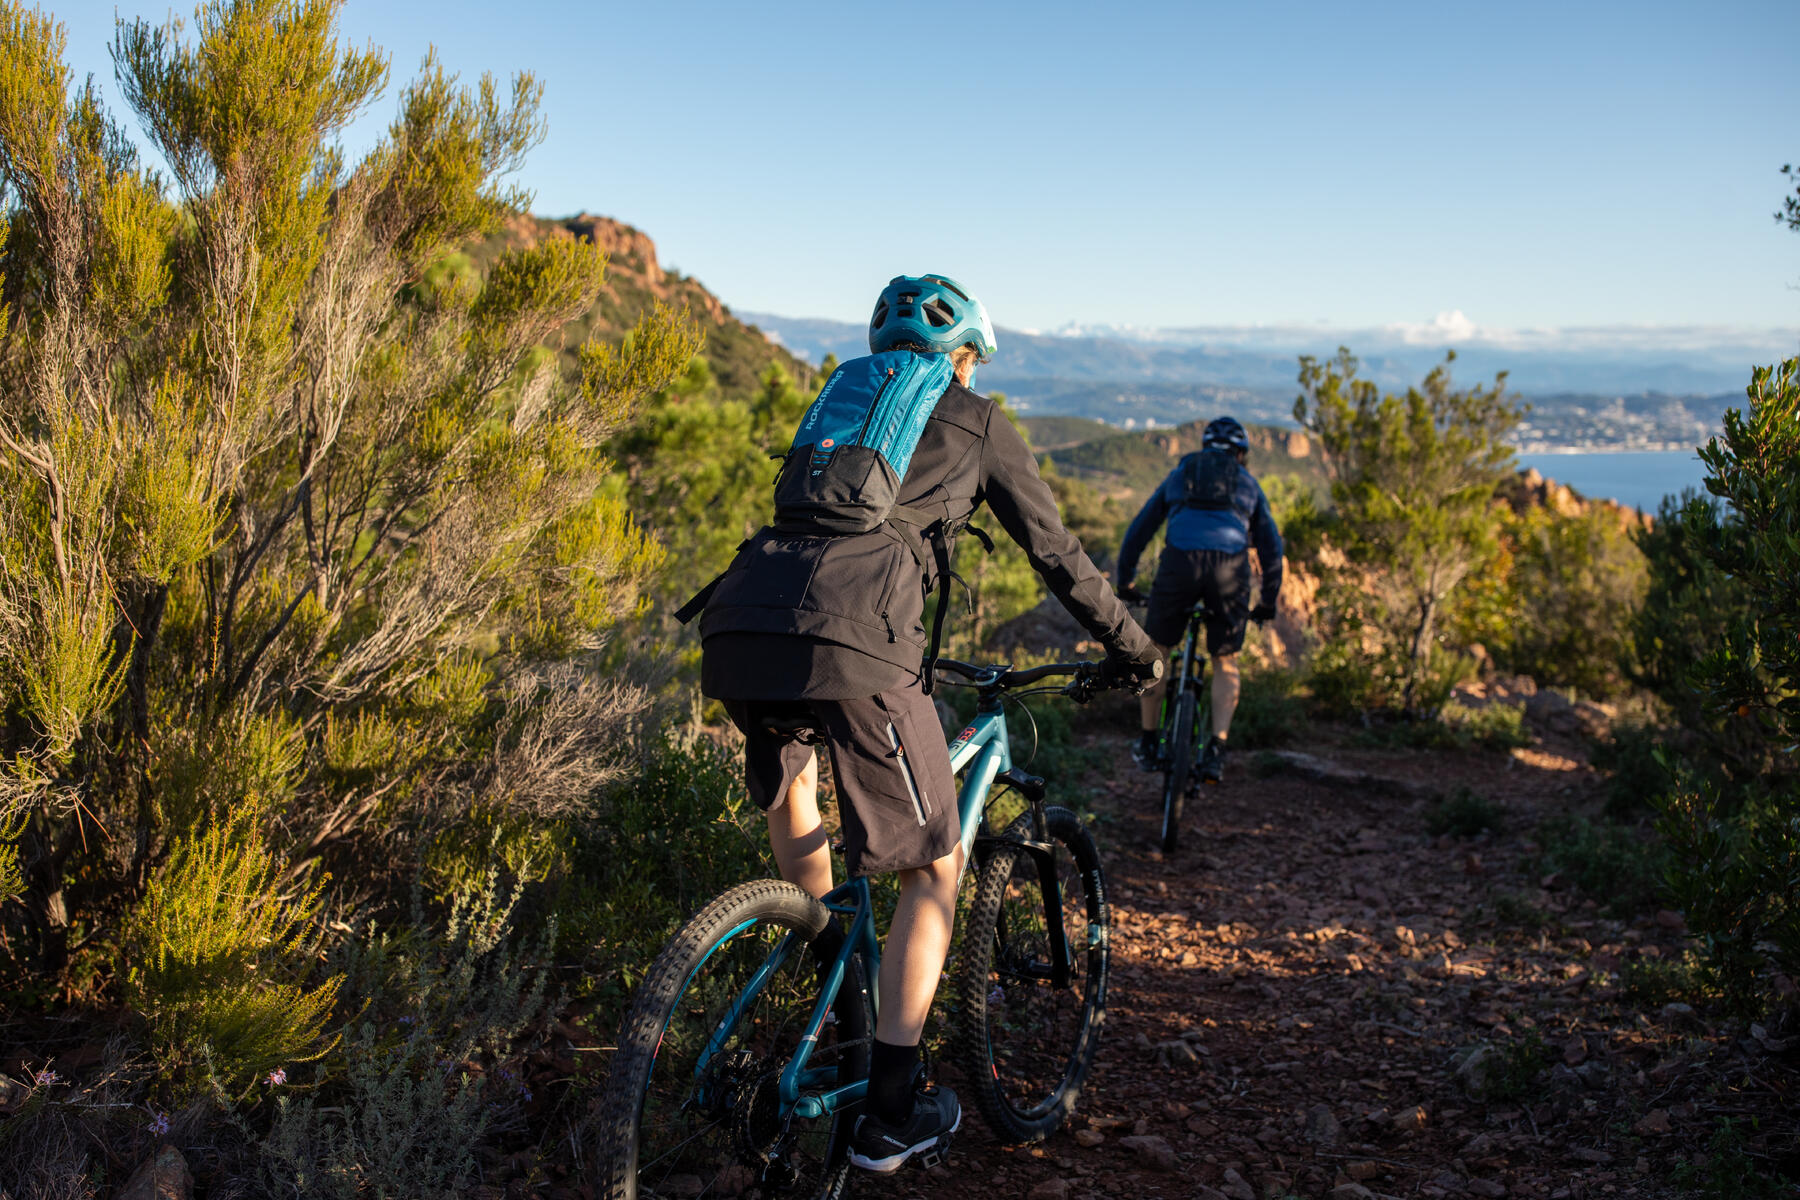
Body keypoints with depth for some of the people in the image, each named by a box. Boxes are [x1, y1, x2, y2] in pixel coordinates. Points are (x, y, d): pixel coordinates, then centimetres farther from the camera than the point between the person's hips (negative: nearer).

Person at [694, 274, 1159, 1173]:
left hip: (735, 629, 6)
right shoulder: (974, 420, 21)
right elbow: (1055, 553, 21)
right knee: (933, 868, 11)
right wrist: (1131, 649, 35)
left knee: (787, 766, 37)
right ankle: (890, 1113, 12)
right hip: (851, 648, -5)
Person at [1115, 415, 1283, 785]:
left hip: (1180, 561, 0)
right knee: (1226, 662, 16)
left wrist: (1124, 581, 40)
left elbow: (1138, 531, 30)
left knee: (1153, 650, 18)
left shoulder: (1179, 474, 29)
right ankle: (1216, 748, 1)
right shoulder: (1248, 483, 28)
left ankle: (1148, 744, 21)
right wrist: (1268, 601, 37)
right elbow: (1271, 545, 28)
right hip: (1230, 567, 0)